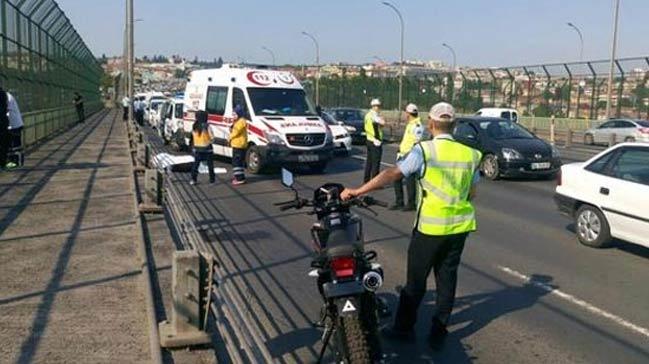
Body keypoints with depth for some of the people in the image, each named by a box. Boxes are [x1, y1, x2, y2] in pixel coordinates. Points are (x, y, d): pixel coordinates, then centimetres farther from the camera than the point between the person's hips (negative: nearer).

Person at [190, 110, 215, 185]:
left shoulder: (194, 126, -1)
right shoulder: (206, 126, -15)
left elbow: (193, 135, 6)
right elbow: (211, 137, -11)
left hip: (197, 148, 4)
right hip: (207, 148, -4)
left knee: (196, 164, 10)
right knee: (210, 164, 8)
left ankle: (193, 179, 5)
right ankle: (212, 179, 13)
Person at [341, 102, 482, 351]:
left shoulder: (424, 150, -12)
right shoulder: (469, 154, 3)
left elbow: (392, 174, -19)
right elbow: (472, 193, 8)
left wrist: (357, 191, -17)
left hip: (430, 227, -4)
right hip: (459, 227, 5)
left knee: (416, 279, 8)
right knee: (447, 279, 13)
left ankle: (404, 328, 21)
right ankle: (438, 334, 21)